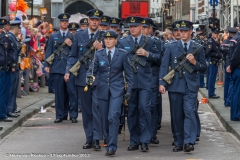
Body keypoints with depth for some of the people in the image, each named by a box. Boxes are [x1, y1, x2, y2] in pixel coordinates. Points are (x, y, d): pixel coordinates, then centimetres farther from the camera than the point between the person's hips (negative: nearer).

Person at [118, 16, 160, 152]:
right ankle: (134, 141, 13)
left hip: (145, 81, -2)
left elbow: (158, 58, 7)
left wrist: (147, 54, -11)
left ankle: (145, 141, -5)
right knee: (132, 111, 6)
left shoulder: (149, 41, 7)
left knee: (144, 109, -11)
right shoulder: (123, 42, 9)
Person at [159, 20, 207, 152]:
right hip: (175, 86, 1)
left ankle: (189, 143, -20)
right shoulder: (171, 47, 7)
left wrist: (194, 62, -9)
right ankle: (179, 143, 13)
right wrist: (162, 83, -8)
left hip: (190, 86, -1)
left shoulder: (197, 48, 8)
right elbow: (164, 65, 2)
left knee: (189, 112, -15)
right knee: (177, 116, 6)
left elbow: (204, 68, 11)